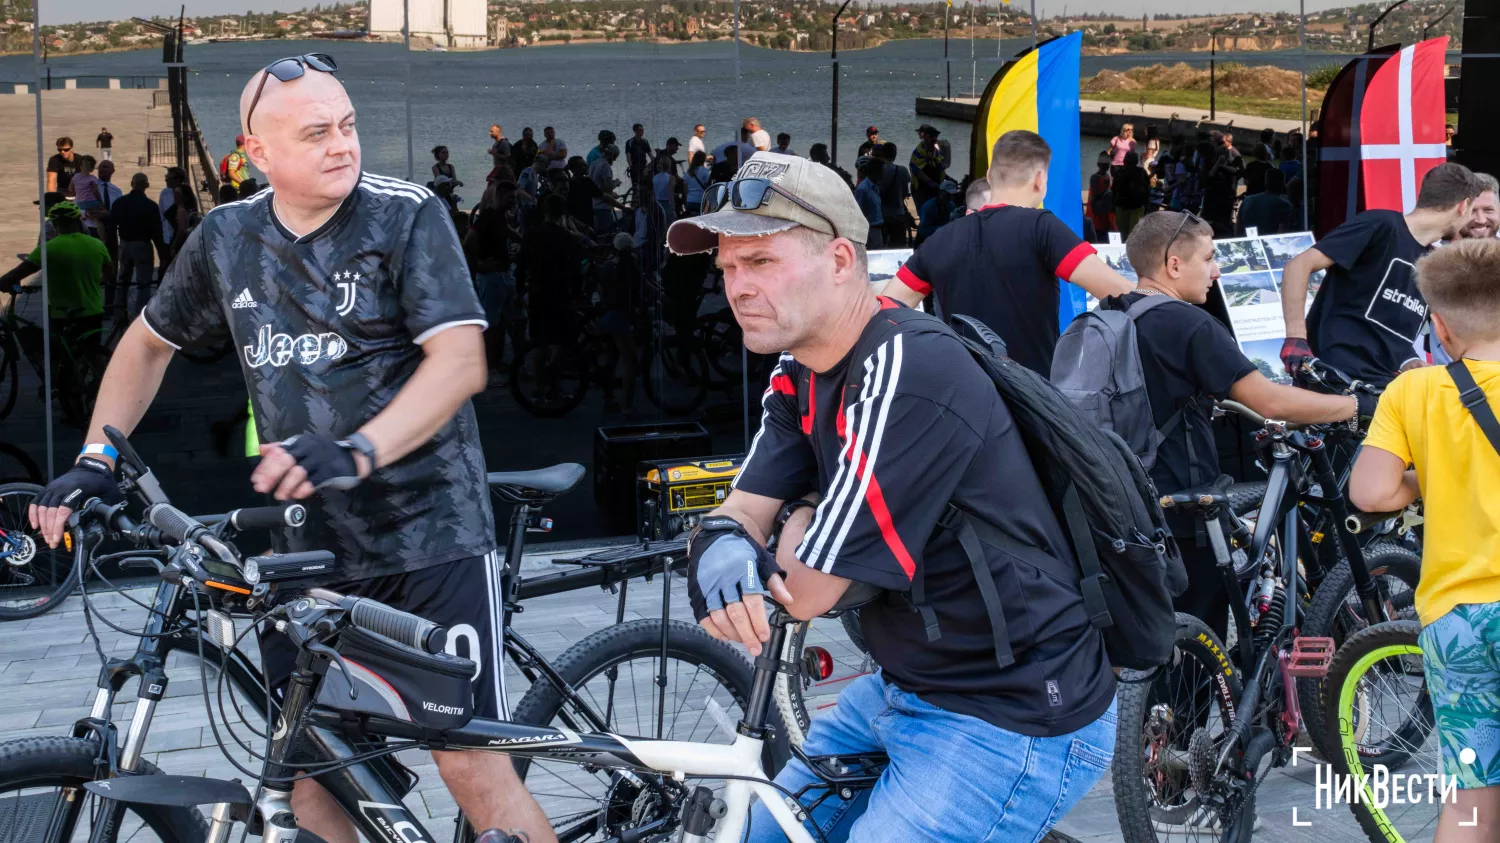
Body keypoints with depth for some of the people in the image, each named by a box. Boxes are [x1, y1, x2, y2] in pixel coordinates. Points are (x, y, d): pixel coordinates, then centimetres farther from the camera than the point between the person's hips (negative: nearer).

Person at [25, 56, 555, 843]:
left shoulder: (406, 215, -7)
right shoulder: (226, 238, 7)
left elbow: (460, 359, -17)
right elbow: (149, 342, 23)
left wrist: (354, 451, -30)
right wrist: (96, 461, 12)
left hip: (428, 533, -5)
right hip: (308, 546, 5)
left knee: (474, 769, -12)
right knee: (305, 777, 3)